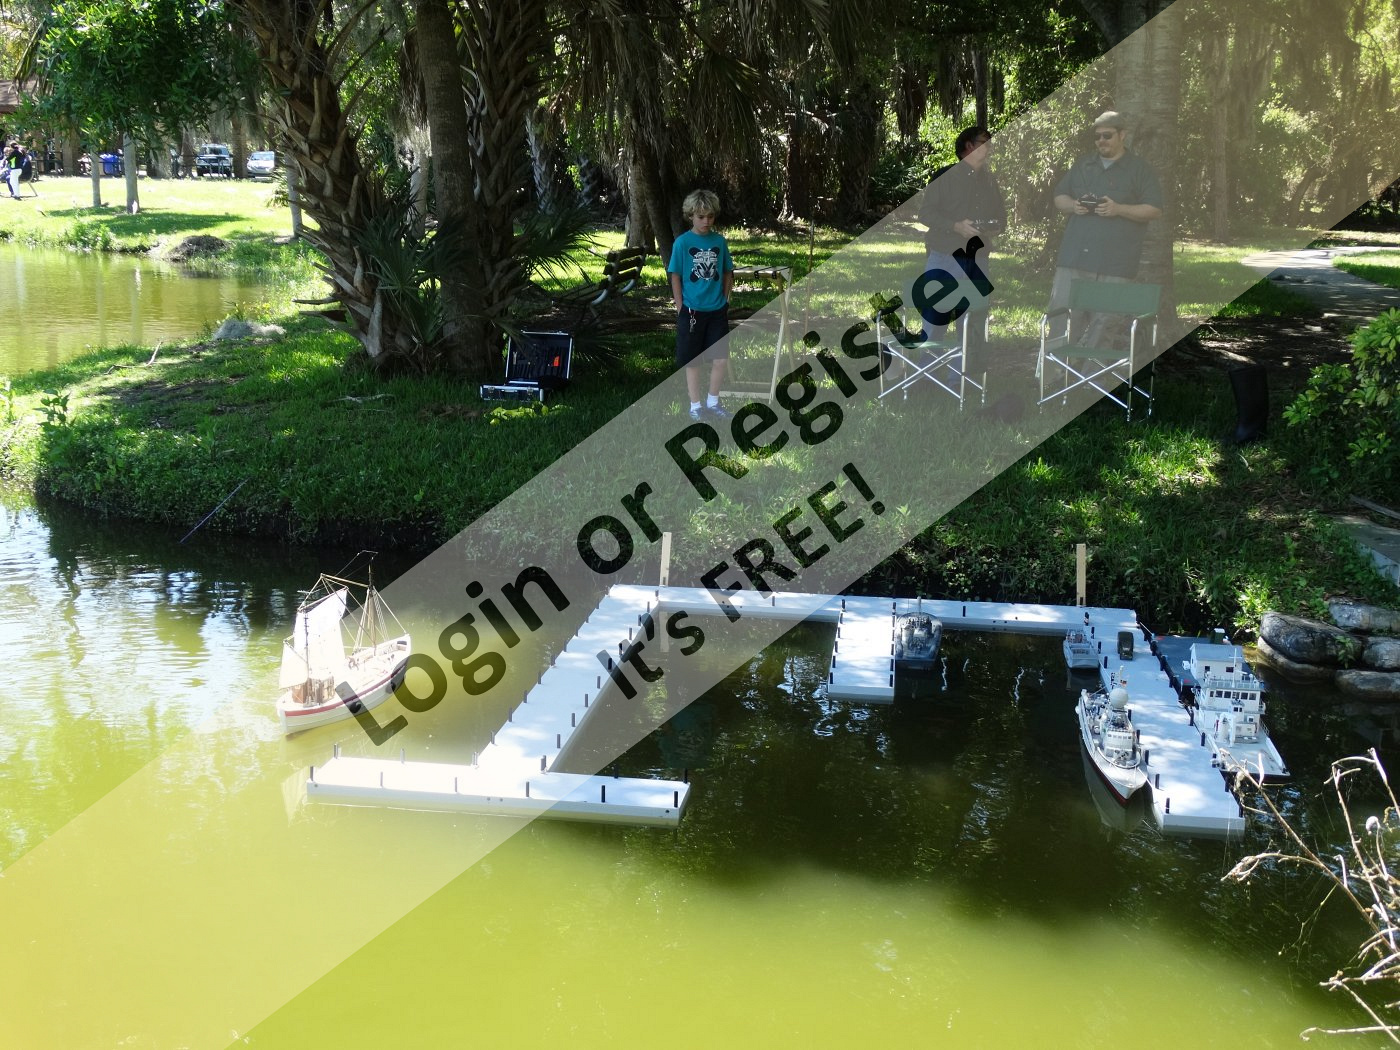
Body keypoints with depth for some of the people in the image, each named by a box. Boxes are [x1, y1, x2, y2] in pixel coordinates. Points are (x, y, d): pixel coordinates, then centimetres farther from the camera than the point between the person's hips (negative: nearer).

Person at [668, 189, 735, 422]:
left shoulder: (720, 241, 2)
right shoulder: (682, 242, -7)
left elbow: (727, 273, 11)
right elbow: (675, 276, -4)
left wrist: (725, 300, 6)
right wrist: (680, 308, -6)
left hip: (717, 311, 3)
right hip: (691, 310, -3)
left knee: (721, 358, 4)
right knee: (692, 360, 7)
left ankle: (713, 402, 21)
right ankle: (695, 405, 18)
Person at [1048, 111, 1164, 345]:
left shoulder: (1140, 169, 5)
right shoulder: (1083, 164, 18)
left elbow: (1155, 210, -1)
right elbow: (1059, 198, 21)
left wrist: (1118, 209, -15)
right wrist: (1073, 205, -3)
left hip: (1114, 264, -3)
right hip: (1074, 256, 3)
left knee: (1104, 319, -4)